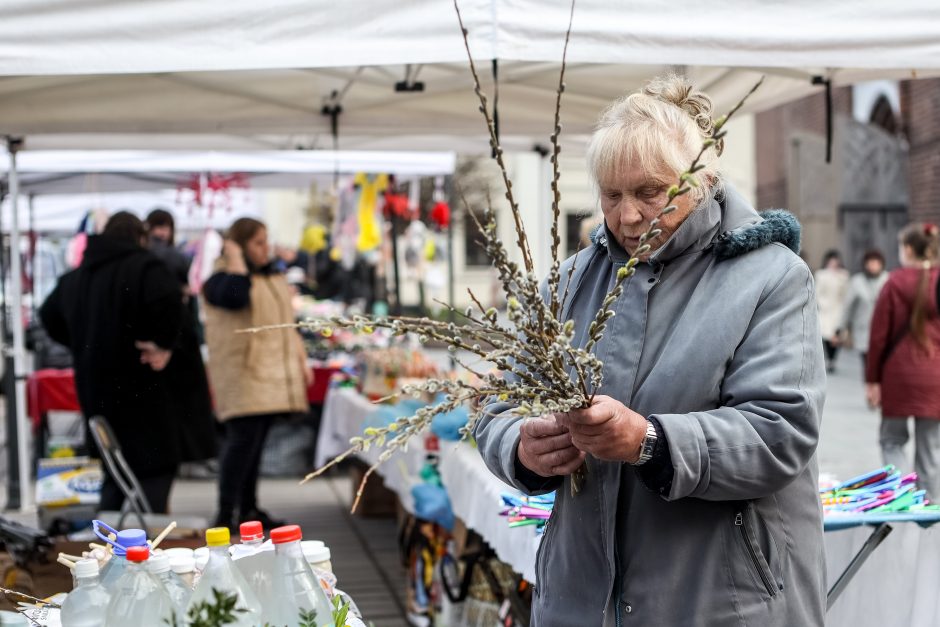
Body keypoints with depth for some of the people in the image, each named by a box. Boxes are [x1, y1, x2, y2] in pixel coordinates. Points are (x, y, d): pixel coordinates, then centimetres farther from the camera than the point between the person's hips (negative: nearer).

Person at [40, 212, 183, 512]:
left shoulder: (75, 276, 15)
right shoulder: (143, 267, -10)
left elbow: (49, 315, 27)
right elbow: (169, 299, -29)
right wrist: (162, 344, -18)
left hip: (93, 386, 7)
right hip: (137, 385, -7)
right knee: (157, 464, -1)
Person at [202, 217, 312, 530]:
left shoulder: (273, 277, 19)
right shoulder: (222, 278, -7)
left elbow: (287, 322, 25)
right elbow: (235, 296, -31)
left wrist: (301, 360, 19)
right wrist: (235, 259, -18)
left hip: (271, 373, 8)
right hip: (242, 373, -8)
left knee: (255, 442, 11)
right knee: (242, 439, -14)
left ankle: (248, 508, 17)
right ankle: (226, 514, -11)